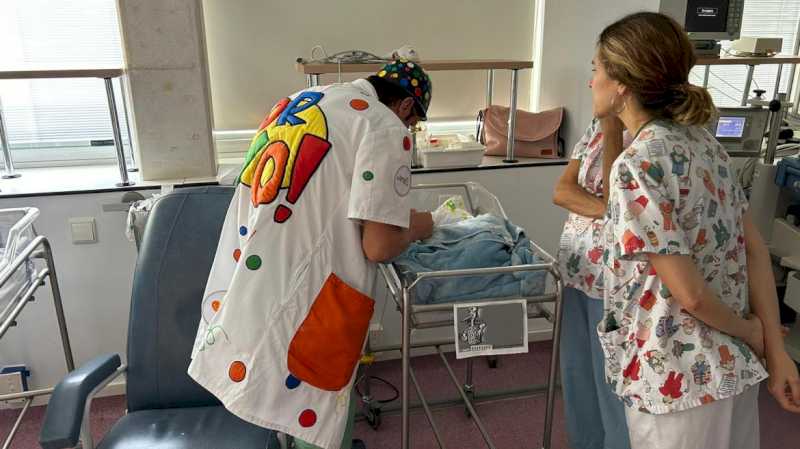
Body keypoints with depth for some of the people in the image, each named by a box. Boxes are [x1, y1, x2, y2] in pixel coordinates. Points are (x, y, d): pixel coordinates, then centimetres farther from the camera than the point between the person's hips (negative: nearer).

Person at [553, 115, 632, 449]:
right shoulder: (597, 126, 6)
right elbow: (561, 191, 0)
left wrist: (612, 132, -22)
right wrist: (605, 208, -18)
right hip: (576, 270, 7)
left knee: (613, 378, 9)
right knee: (576, 370, 20)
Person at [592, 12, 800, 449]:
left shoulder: (637, 165, -24)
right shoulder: (701, 141, 1)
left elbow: (689, 293, -23)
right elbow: (754, 250, 2)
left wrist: (750, 332, -4)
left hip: (677, 376, -7)